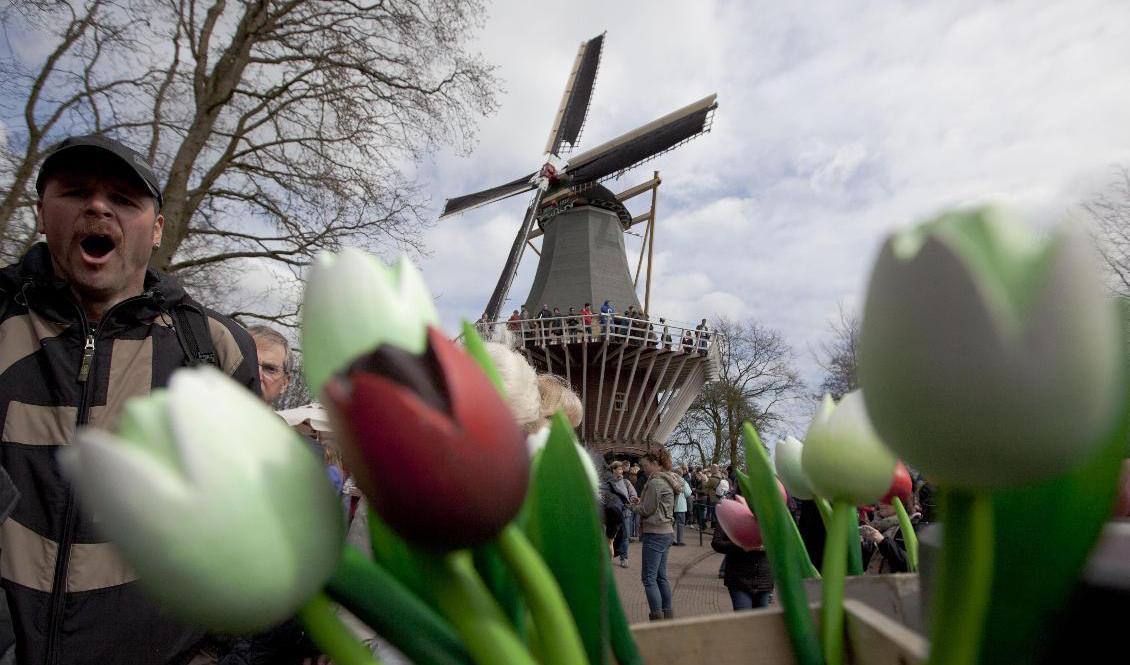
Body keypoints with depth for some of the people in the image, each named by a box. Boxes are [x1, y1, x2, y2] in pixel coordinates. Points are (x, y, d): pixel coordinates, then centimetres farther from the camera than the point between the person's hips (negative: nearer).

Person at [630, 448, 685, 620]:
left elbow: (646, 509, -15)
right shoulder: (668, 480, 13)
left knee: (649, 578, -4)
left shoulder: (656, 482, -17)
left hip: (655, 534, -10)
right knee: (661, 576, 16)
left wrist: (634, 507, 3)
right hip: (666, 531, 10)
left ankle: (657, 618, -3)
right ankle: (668, 615, 22)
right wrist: (639, 505, 7)